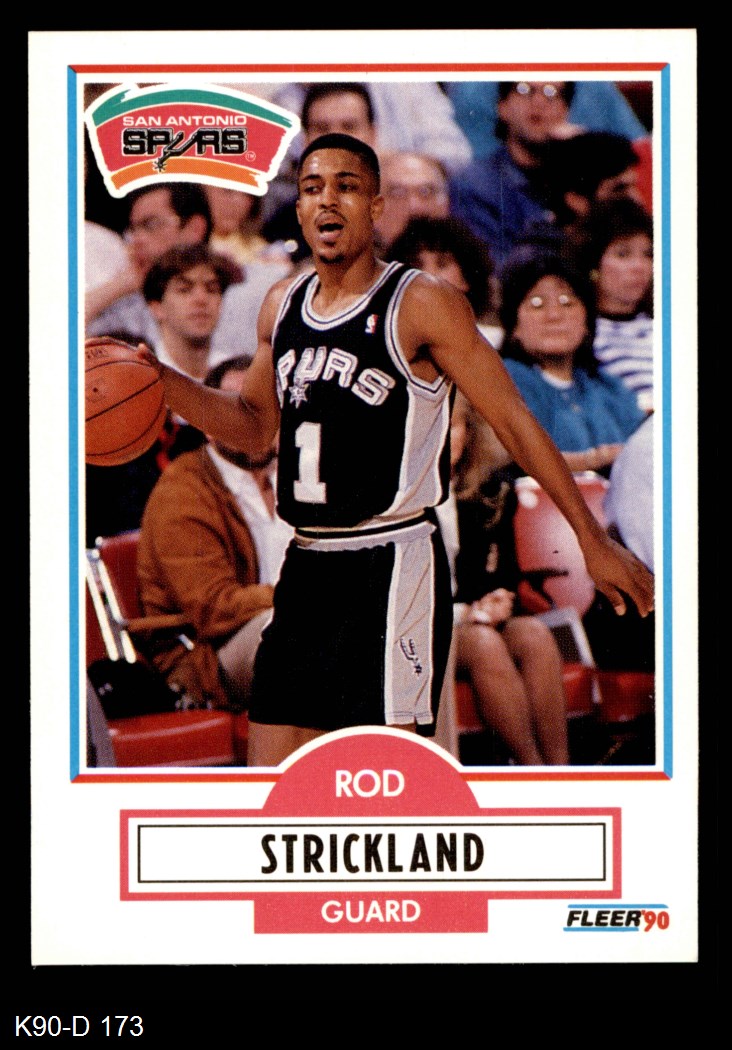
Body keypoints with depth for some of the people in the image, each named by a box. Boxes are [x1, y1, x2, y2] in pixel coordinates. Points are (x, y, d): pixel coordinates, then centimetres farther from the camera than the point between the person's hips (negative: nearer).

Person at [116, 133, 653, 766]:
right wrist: (162, 380, 8)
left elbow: (514, 422, -6)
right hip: (305, 567, 7)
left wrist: (593, 541, -6)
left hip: (392, 569, -6)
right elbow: (255, 428, 23)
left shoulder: (422, 305, -8)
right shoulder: (281, 307, 11)